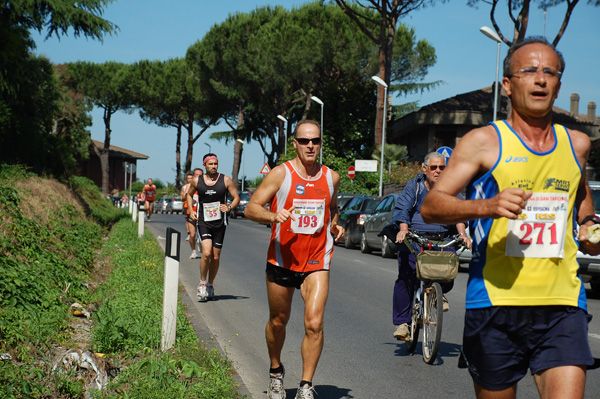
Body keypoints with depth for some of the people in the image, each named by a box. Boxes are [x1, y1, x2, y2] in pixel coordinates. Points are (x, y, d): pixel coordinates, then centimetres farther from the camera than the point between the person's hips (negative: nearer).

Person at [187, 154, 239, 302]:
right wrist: (191, 210, 6)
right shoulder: (197, 181, 2)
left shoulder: (226, 180, -1)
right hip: (203, 222, -1)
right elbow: (189, 195, 21)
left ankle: (210, 285, 27)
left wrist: (229, 207, -15)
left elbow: (236, 198, 5)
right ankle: (202, 283, 1)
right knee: (206, 253, -19)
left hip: (220, 223, 1)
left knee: (216, 257, 6)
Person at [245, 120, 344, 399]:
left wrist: (335, 226, 5)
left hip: (317, 261, 1)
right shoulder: (280, 174, -6)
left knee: (314, 323, -14)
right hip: (282, 258, -1)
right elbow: (251, 208, -8)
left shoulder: (331, 177, 5)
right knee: (278, 321, 15)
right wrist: (273, 216, -28)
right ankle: (276, 372, 40)